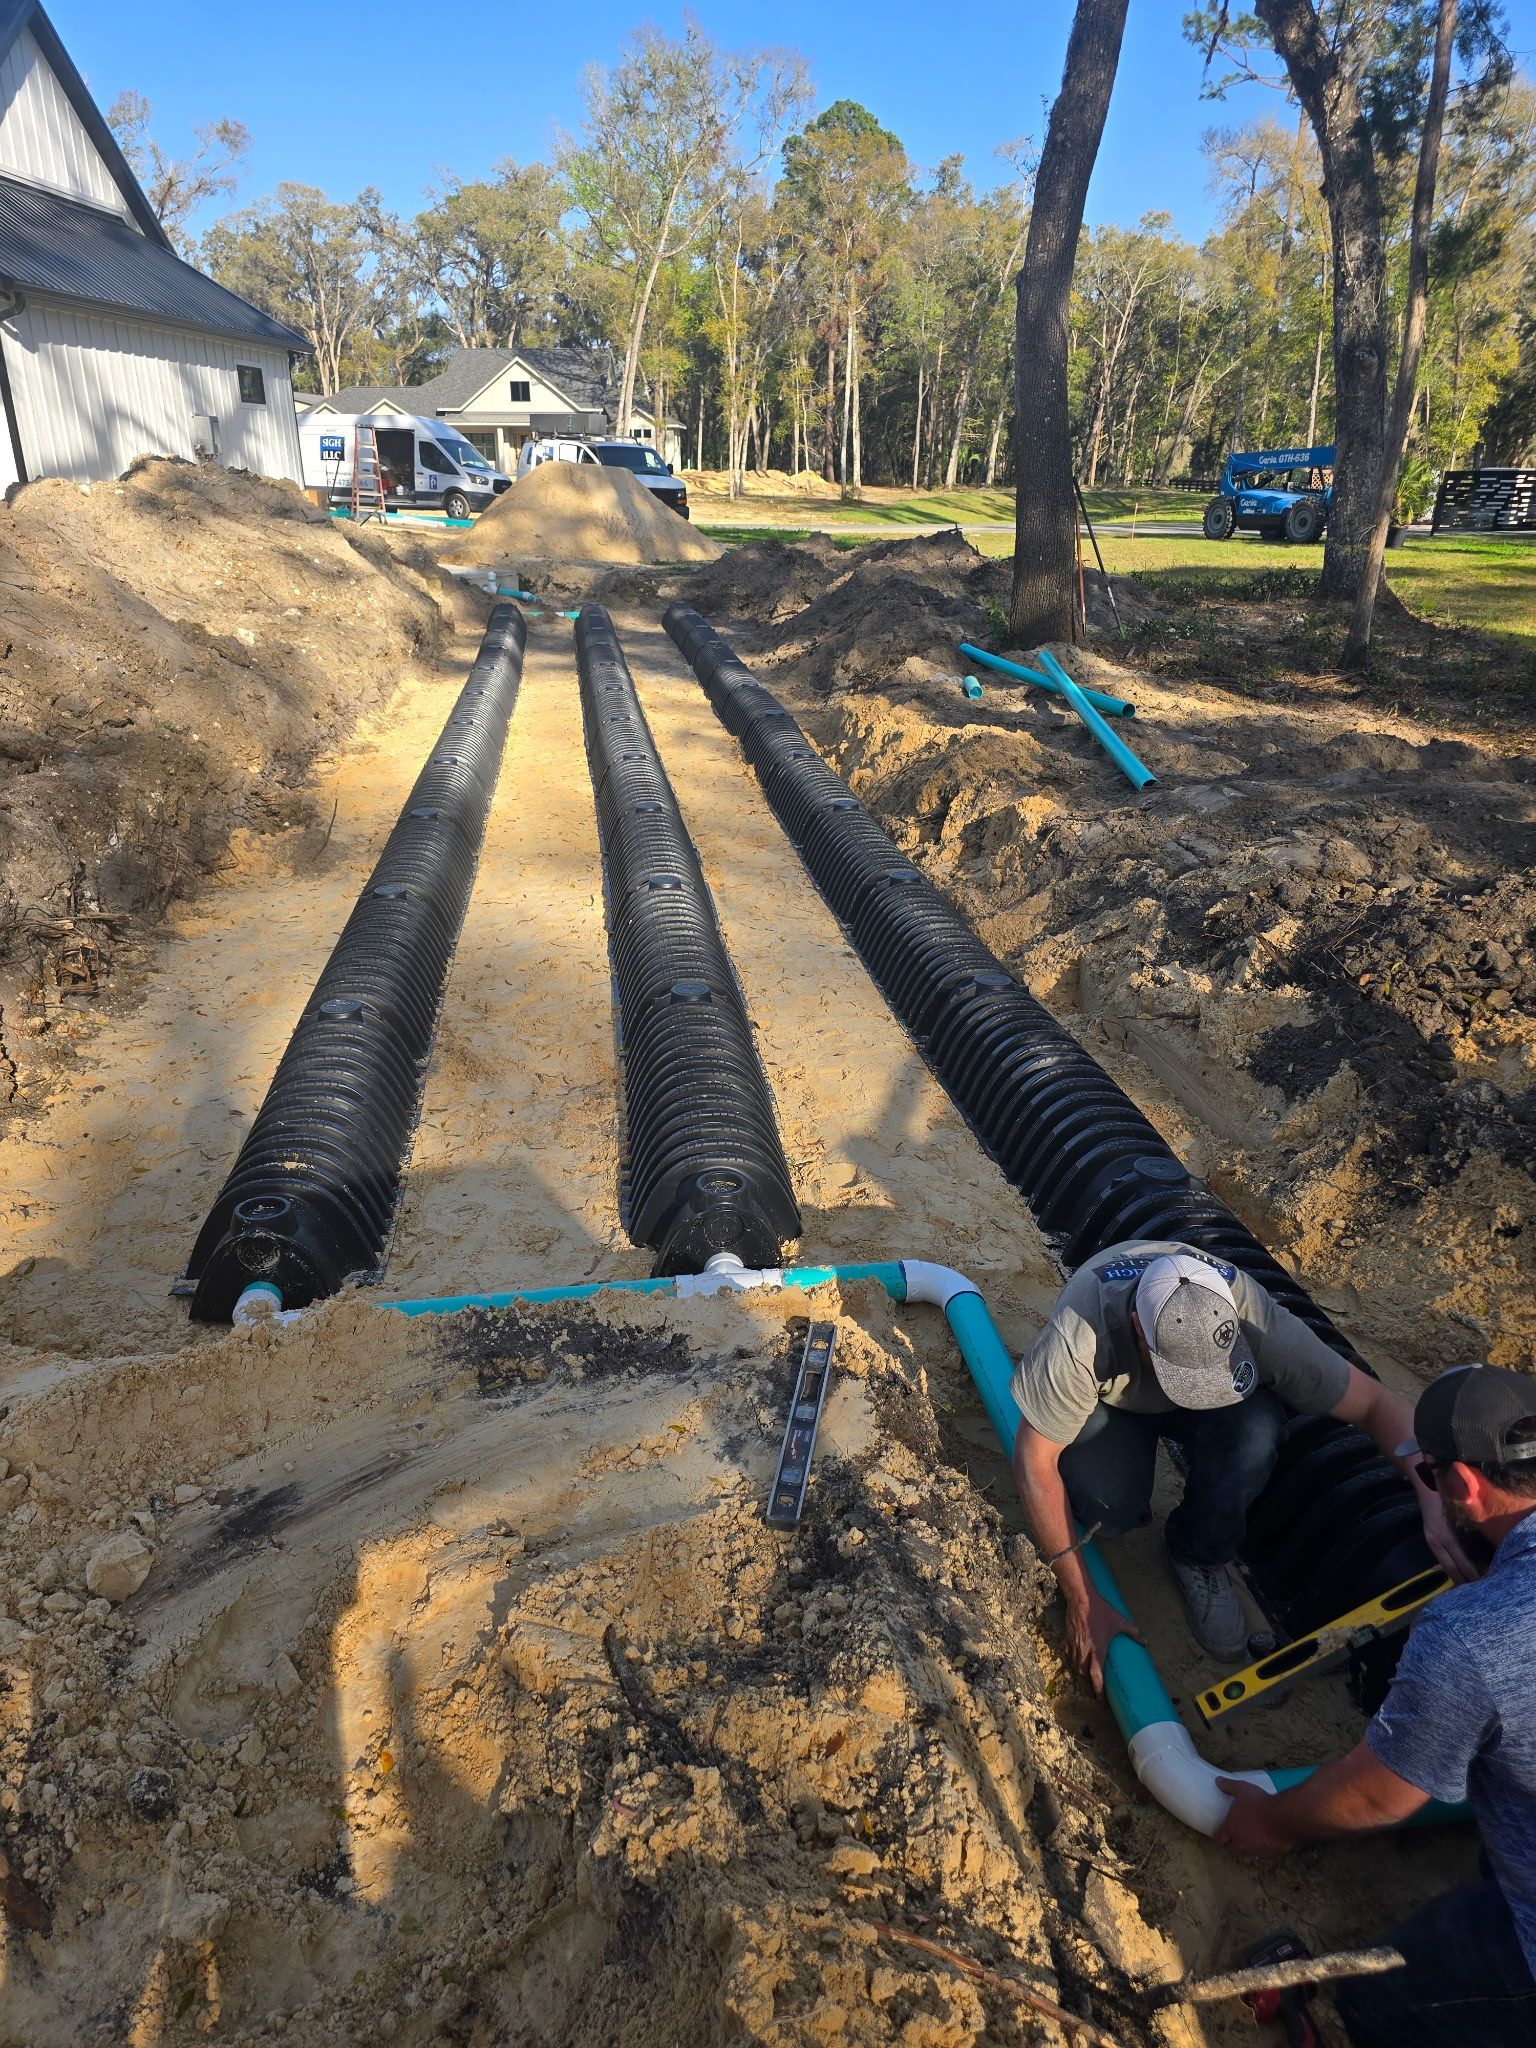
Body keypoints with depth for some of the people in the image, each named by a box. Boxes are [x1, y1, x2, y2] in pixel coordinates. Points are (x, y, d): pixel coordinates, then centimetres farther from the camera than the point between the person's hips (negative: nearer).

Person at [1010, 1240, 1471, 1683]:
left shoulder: (1254, 1322, -36)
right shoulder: (1079, 1338, -42)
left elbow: (1377, 1402, -25)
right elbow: (1034, 1460, -32)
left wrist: (1432, 1499, -40)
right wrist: (1082, 1601, -28)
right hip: (1109, 1398, -1)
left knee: (1256, 1428, -33)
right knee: (1111, 1508, -31)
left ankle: (1198, 1556, -4)